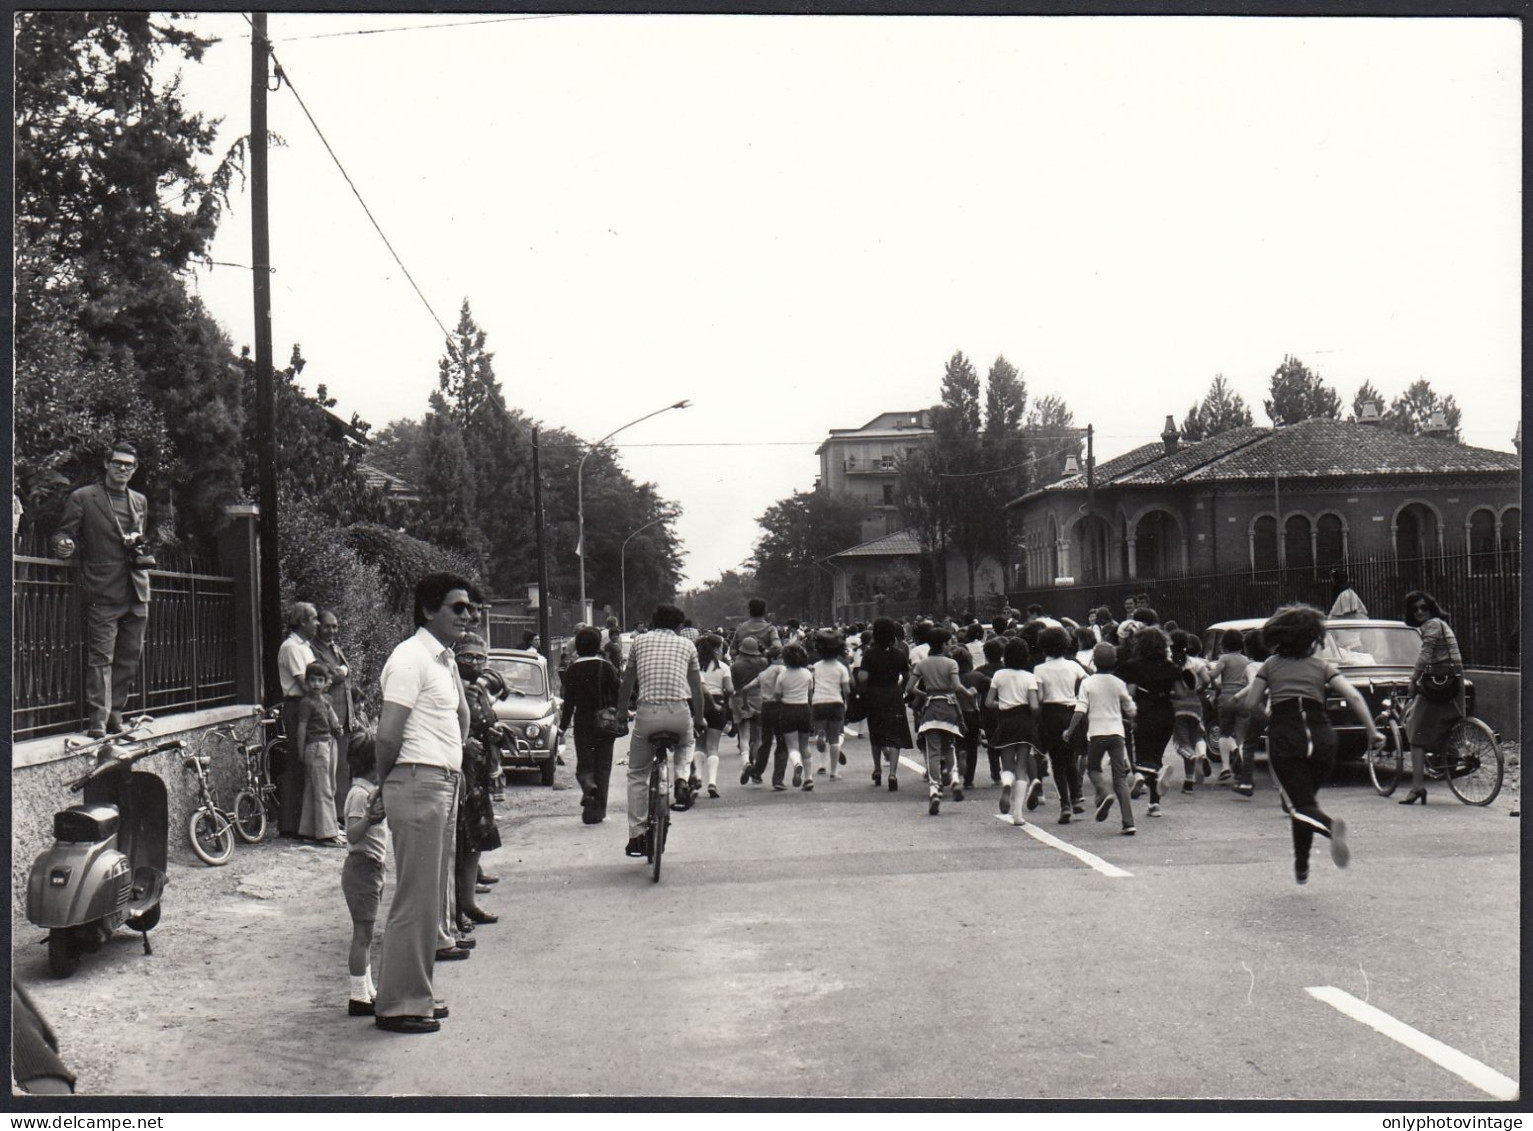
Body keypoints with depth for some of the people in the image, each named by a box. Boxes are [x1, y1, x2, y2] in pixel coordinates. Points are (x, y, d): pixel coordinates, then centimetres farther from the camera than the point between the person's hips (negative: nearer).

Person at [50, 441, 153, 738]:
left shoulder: (140, 501, 17)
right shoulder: (82, 498, 2)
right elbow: (64, 532, -1)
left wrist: (138, 546, 7)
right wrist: (64, 545, -23)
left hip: (136, 591, 5)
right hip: (102, 592, -5)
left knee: (130, 656, 7)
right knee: (100, 657, -7)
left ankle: (114, 712, 16)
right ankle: (98, 719, -6)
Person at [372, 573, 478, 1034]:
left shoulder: (445, 659, 16)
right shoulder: (410, 658, -13)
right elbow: (388, 733, -17)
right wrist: (387, 783, -5)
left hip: (444, 785, 10)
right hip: (419, 784, -10)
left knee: (431, 895, 14)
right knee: (415, 899, -5)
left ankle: (419, 993, 23)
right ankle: (397, 1005, 2)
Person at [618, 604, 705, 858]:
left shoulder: (640, 641, 14)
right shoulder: (687, 645, 15)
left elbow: (627, 683, 18)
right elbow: (696, 688, 19)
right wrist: (699, 719, 33)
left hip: (647, 712, -1)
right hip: (679, 713, 1)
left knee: (637, 775, 14)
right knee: (686, 743, 36)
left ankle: (636, 837, 10)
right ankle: (681, 778, 6)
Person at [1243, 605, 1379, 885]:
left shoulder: (1270, 665, 12)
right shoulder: (1323, 667, 12)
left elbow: (1250, 702, 6)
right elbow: (1354, 697, -2)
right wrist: (1373, 732, -2)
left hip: (1283, 738, -2)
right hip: (1320, 736, 2)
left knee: (1302, 804, -7)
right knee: (1305, 800, 19)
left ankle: (1331, 826, -41)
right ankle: (1301, 868, 18)